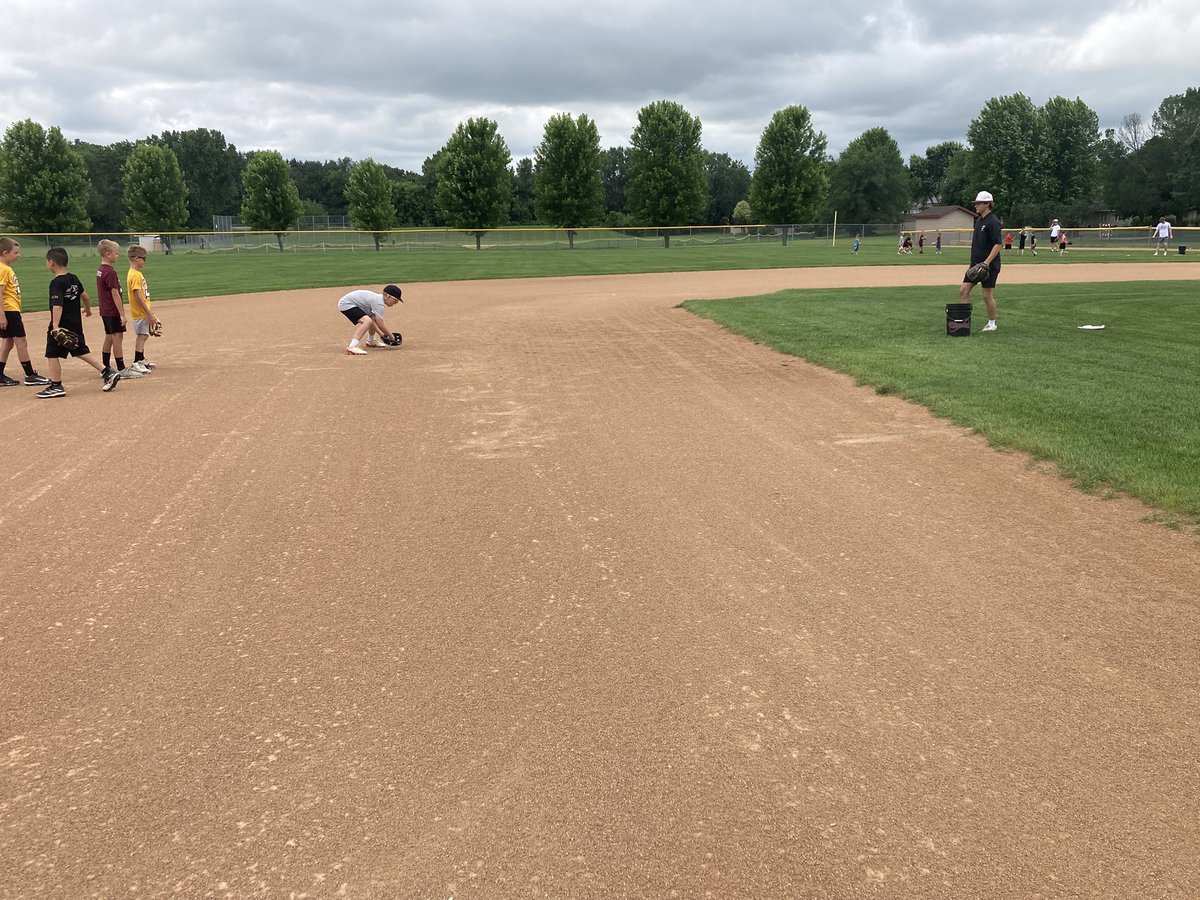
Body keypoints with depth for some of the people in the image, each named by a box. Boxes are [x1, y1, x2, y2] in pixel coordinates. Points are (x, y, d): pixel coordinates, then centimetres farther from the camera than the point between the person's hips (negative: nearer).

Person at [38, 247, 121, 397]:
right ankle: (108, 373, 7)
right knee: (81, 351, 15)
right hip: (76, 324, 8)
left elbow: (57, 306, -27)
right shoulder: (74, 279, 7)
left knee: (52, 355, 3)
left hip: (62, 325, -8)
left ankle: (56, 386, 7)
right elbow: (85, 296, 19)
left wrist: (55, 326, -34)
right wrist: (88, 309, 38)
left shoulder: (56, 283, -17)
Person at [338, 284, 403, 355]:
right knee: (367, 321, -29)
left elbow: (372, 319, 9)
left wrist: (382, 334, 4)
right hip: (346, 304, -11)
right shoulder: (378, 302, -21)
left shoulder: (378, 299, 8)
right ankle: (352, 347, -40)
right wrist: (391, 336, -9)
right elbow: (380, 325, -21)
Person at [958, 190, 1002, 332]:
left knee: (988, 295, -2)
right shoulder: (978, 220, 14)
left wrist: (987, 262, -27)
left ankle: (992, 324, 12)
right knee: (963, 290, 2)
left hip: (989, 265, -9)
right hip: (976, 264, 9)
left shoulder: (993, 221, -14)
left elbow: (998, 244, -20)